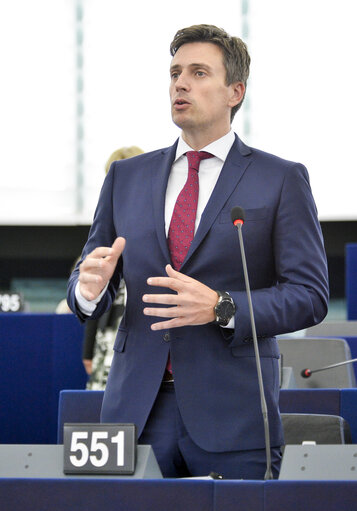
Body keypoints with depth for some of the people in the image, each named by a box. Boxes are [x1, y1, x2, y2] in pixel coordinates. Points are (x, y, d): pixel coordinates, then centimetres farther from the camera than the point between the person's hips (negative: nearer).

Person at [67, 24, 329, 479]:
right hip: (136, 409, 3)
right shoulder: (127, 177, 15)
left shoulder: (281, 180, 3)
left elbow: (310, 295, -3)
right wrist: (90, 286, -9)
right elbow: (83, 284, 16)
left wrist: (221, 308, -18)